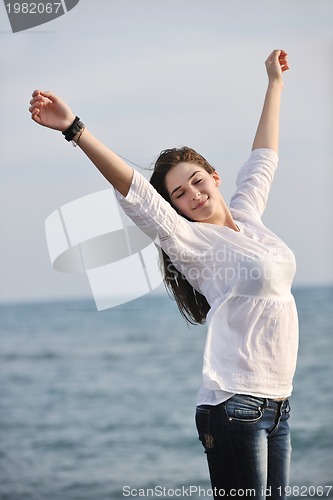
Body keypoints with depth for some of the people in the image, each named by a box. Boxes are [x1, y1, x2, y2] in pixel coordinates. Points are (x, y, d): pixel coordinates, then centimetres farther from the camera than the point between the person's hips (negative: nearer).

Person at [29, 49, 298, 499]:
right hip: (236, 406, -7)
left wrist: (275, 82, 34)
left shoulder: (247, 216, 13)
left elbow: (264, 156, 26)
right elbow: (134, 191, -18)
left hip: (278, 403, 7)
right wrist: (74, 129, -29)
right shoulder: (194, 241, -6)